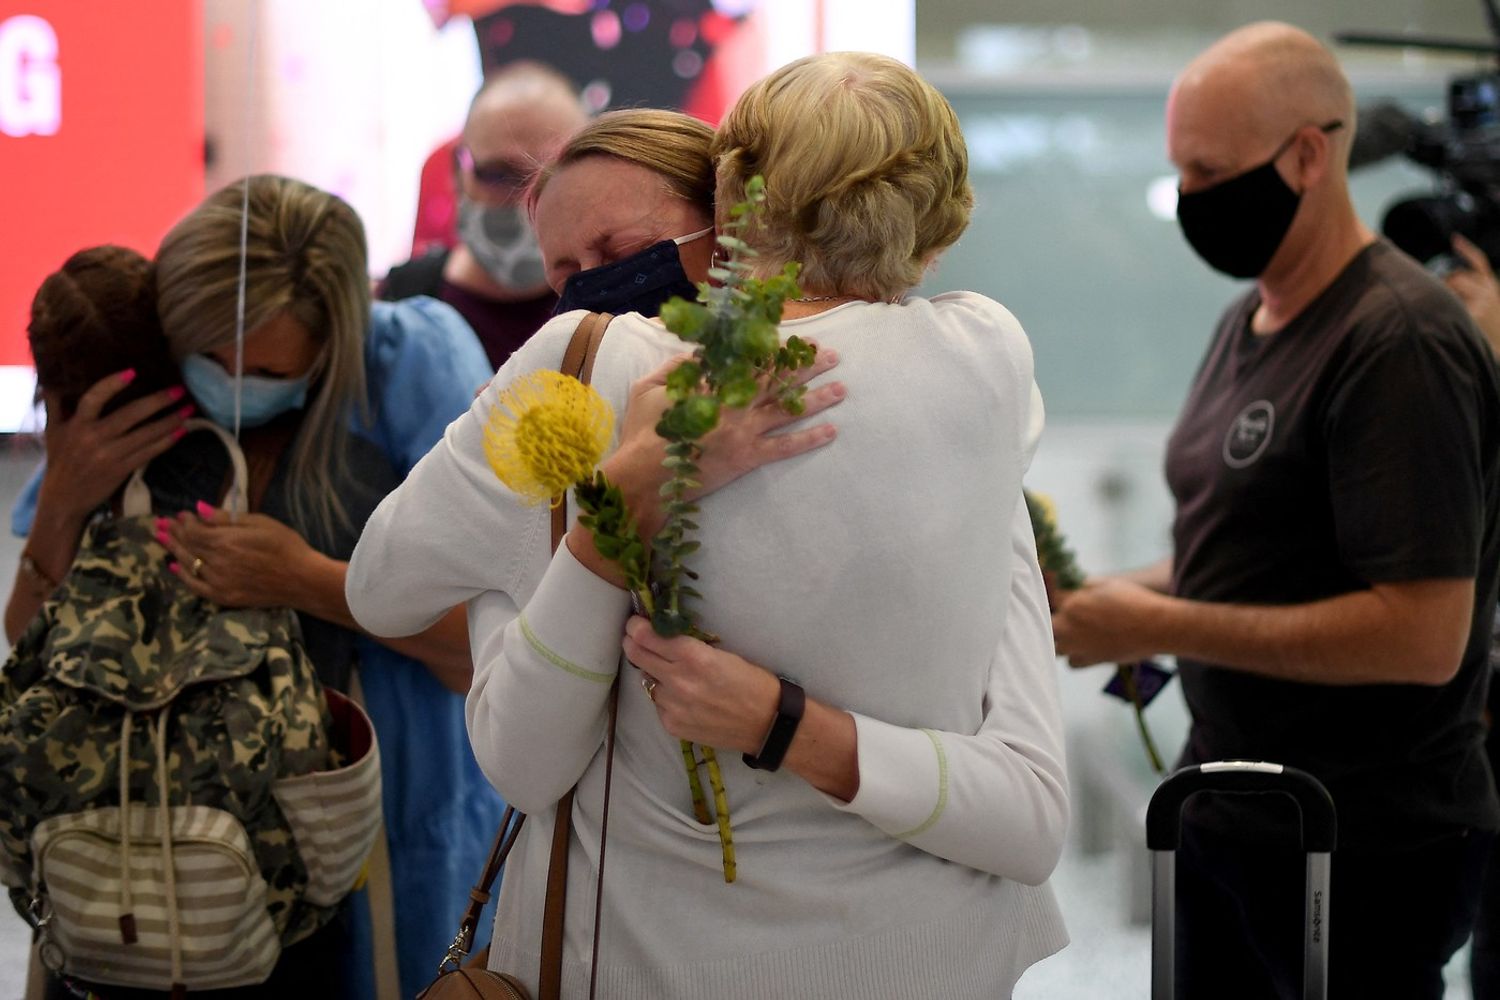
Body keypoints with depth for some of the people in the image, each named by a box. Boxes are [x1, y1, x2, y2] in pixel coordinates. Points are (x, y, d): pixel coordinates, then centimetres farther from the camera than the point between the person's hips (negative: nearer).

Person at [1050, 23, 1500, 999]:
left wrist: (1162, 626, -21)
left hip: (1368, 845, -9)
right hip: (1226, 809, 9)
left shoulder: (1399, 341, -19)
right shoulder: (1248, 323, 11)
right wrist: (1103, 596, 2)